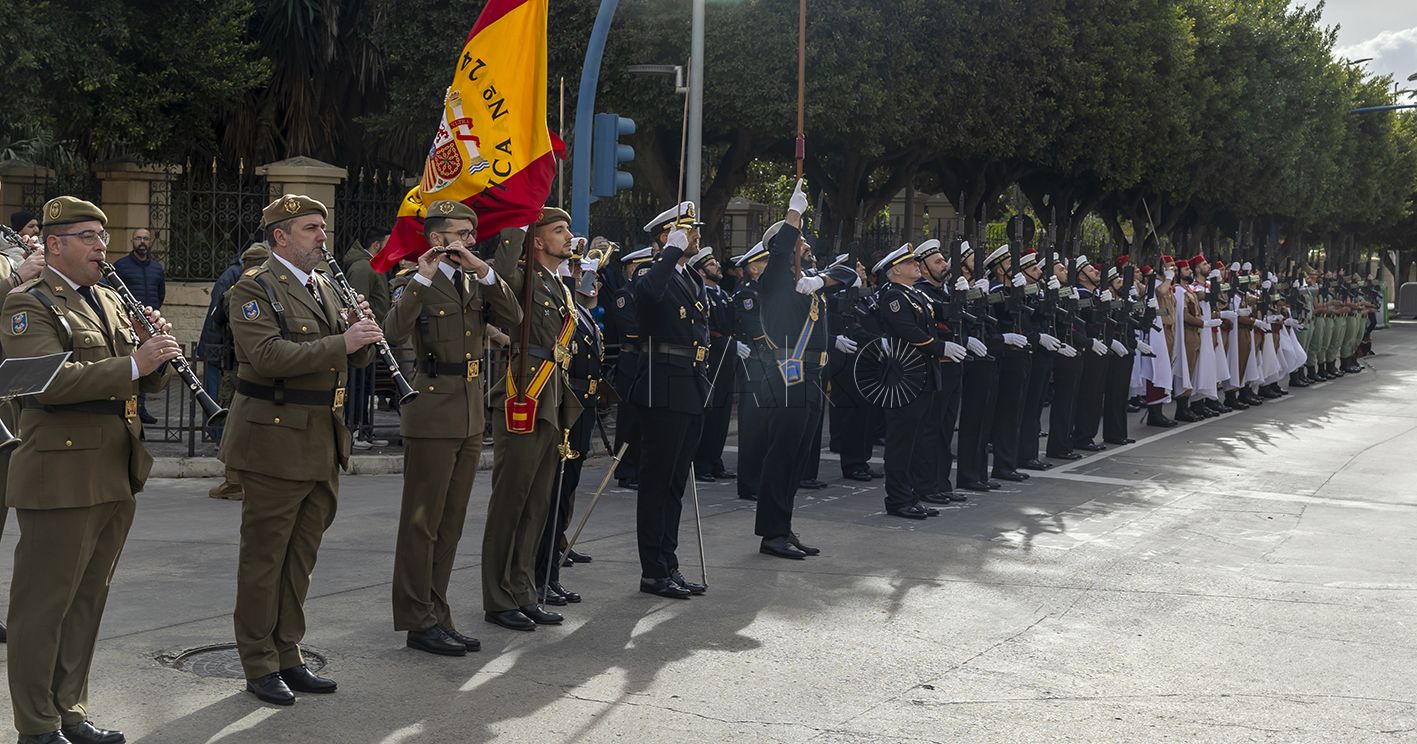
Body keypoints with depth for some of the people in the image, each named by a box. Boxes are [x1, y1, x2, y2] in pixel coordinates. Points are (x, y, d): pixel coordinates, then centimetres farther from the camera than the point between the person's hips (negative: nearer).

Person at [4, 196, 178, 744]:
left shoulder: (109, 302, 18)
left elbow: (150, 380, 17)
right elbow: (51, 380, -22)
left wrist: (159, 348, -4)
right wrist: (132, 364, -26)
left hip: (116, 478, 8)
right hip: (61, 477, -8)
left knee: (87, 600, 13)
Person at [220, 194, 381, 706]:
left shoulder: (326, 289, 15)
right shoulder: (254, 289, -9)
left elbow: (352, 358, 17)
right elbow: (268, 356, -24)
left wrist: (363, 332, -5)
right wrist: (340, 342, -26)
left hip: (323, 443, 8)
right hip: (275, 441, -8)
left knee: (301, 554, 14)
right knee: (264, 555, 2)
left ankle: (288, 655, 25)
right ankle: (259, 665, 12)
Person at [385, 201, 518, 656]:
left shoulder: (476, 282, 13)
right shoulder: (418, 283, -6)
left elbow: (514, 316, -2)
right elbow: (395, 328, -25)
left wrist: (484, 271, -11)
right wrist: (422, 277, -28)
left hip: (471, 414, 7)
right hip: (432, 412, -7)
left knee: (451, 523, 12)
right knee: (421, 520, -1)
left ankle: (436, 614, 21)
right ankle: (418, 622, 5)